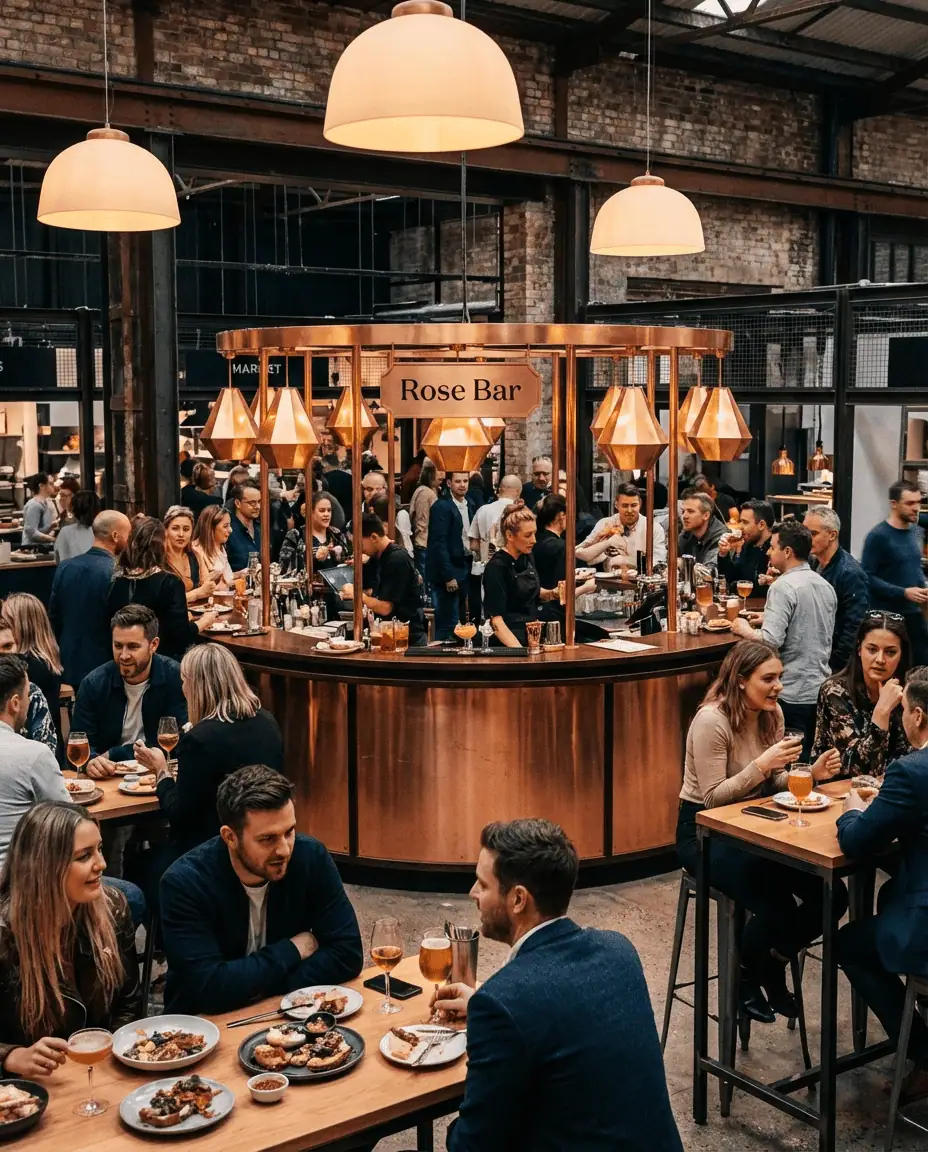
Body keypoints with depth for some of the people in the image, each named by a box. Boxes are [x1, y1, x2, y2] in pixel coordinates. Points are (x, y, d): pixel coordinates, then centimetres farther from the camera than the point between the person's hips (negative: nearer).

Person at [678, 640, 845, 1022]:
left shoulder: (773, 713, 1)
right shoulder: (712, 720, -21)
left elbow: (772, 783, 8)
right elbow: (712, 797, -20)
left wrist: (810, 774, -10)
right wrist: (761, 765, -30)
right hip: (705, 831, -7)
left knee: (832, 895, -10)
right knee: (777, 906, -25)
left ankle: (772, 965, 15)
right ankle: (746, 977, 7)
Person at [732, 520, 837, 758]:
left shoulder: (783, 586, -14)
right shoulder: (825, 586, 10)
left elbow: (771, 641, -22)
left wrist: (745, 630, -4)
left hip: (792, 694, -8)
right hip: (820, 690, 8)